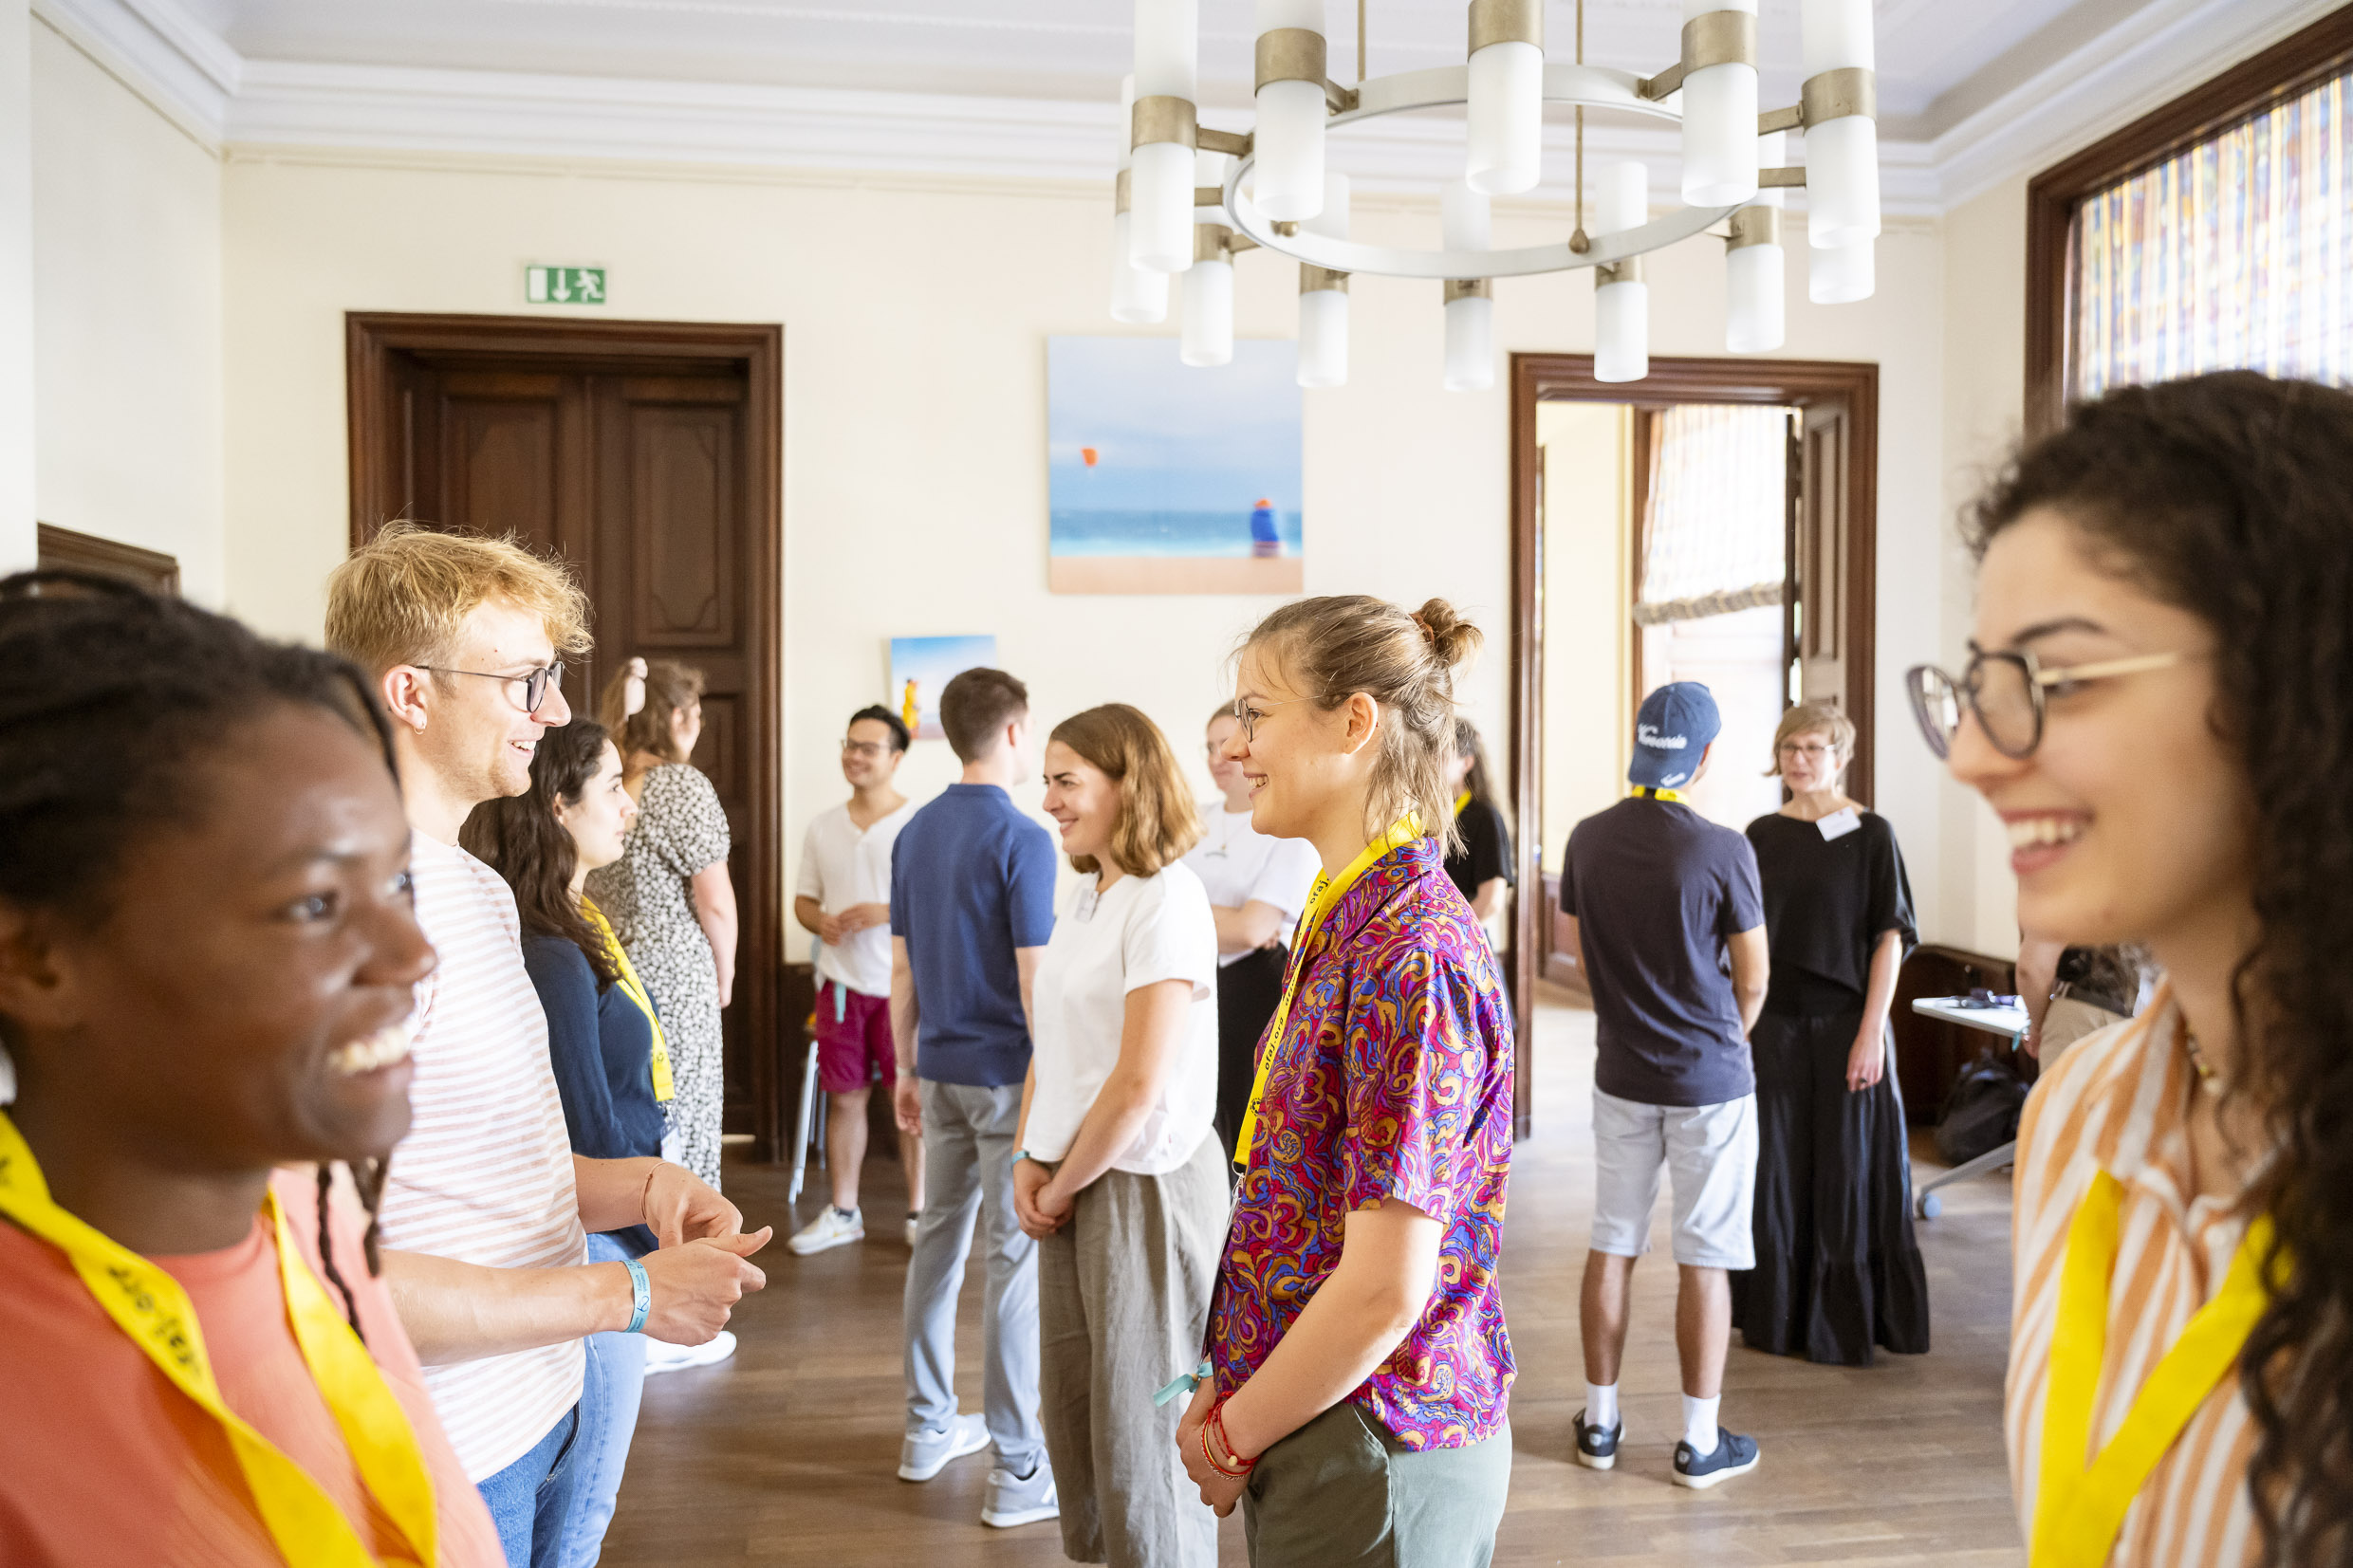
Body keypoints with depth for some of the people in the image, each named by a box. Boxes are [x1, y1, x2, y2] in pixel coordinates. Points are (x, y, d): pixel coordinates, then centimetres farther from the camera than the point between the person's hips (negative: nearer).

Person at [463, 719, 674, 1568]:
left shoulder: (560, 934, 7)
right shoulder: (556, 960, -23)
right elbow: (594, 1138, -21)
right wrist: (664, 1244, -10)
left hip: (589, 1234, 9)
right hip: (594, 1244, -9)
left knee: (569, 1493, 23)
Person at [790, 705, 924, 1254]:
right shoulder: (823, 827, 9)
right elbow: (803, 899, 15)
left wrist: (886, 913, -20)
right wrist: (820, 921, -6)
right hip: (841, 982, 4)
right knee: (845, 1098, 11)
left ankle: (919, 1211, 17)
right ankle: (843, 1212, 23)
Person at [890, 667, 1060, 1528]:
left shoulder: (915, 833, 7)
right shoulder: (1021, 840, -15)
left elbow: (902, 970, 11)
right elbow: (1033, 981, -17)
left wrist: (908, 1069, 19)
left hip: (942, 1068, 7)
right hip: (1009, 1072, -7)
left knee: (939, 1240, 16)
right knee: (1016, 1257, -2)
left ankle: (929, 1426, 29)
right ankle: (1018, 1470, 4)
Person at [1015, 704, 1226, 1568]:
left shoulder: (1166, 899, -17)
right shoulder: (1083, 894, 9)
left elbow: (1140, 1082, -20)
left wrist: (1064, 1185, -9)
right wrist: (1030, 1162, 2)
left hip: (1143, 1182, -8)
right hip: (1072, 1183, 8)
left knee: (1138, 1413, 6)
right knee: (1069, 1401, 18)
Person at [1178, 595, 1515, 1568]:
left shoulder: (1411, 957, -24)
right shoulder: (1344, 921, 6)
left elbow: (1385, 1291, -24)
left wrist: (1234, 1435, -11)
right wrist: (1224, 1389, 7)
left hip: (1370, 1460, -8)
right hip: (1309, 1433, 8)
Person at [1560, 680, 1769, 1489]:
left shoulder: (1587, 839, -3)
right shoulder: (1721, 850, -16)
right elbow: (1752, 979, -7)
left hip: (1621, 1074, 4)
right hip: (1710, 1082, -4)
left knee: (1611, 1247, 13)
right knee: (1704, 1261, 6)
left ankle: (1600, 1423, 23)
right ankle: (1700, 1443, 17)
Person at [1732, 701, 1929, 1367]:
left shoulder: (1869, 833, -4)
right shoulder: (1762, 834, 6)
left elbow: (1890, 938, -7)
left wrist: (1871, 1031, -14)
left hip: (1844, 1022, -4)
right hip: (1773, 1024, 4)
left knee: (1846, 1170, 3)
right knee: (1776, 1168, 10)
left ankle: (1845, 1323, 17)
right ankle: (1777, 1313, 24)